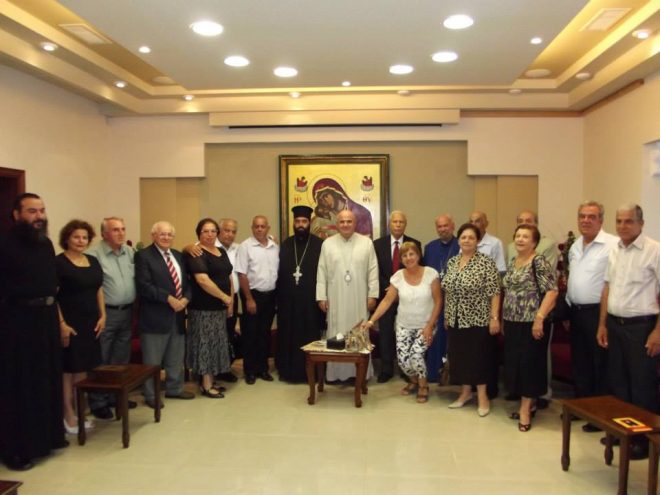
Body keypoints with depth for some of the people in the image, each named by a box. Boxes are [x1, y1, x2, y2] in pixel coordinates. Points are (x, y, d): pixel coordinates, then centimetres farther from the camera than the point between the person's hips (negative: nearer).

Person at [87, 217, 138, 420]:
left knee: (122, 359, 15)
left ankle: (117, 396, 29)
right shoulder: (94, 254, -12)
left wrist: (134, 307, 6)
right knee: (101, 360, 4)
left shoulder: (130, 252, 9)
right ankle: (98, 402, 15)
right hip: (106, 312, -6)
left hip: (127, 311, 6)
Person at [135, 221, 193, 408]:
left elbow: (186, 281, 14)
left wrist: (185, 298, -6)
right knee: (152, 360, 3)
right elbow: (144, 286, -17)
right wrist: (169, 298, -19)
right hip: (155, 316, -7)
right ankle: (151, 395, 17)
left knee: (176, 358, 17)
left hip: (178, 314, 7)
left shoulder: (178, 255, 15)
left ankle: (174, 389, 32)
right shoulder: (143, 255, -7)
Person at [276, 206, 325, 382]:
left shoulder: (319, 244, -1)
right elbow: (279, 271, 6)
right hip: (288, 299, 3)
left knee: (310, 336, 4)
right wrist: (279, 295, 0)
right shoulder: (285, 245, 10)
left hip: (310, 299, -3)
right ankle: (289, 370, 20)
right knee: (288, 335, 9)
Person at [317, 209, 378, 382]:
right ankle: (336, 372, 11)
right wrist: (321, 297, -1)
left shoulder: (366, 242, 2)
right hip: (335, 299, 0)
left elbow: (373, 271, 1)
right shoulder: (328, 243, 4)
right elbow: (322, 272, 3)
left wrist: (372, 295, -3)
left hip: (359, 299, 0)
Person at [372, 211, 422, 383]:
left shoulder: (414, 244, 1)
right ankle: (386, 369, 13)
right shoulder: (378, 243, 4)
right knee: (385, 333, 4)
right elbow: (375, 271, 3)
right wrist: (388, 287, -8)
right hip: (385, 294, 1)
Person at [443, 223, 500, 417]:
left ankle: (482, 396, 16)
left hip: (478, 319, -5)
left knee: (479, 357, 2)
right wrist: (446, 316, 13)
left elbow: (494, 292, -12)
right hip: (456, 320, 6)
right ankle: (465, 392, 27)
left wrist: (494, 317, -16)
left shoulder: (486, 262, -10)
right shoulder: (452, 262, 7)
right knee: (460, 356, 12)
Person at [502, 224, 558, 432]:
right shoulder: (512, 263, 12)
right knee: (514, 363, 12)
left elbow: (552, 291, -18)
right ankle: (524, 405, 26)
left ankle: (526, 409, 11)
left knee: (529, 364, 0)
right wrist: (504, 319, 17)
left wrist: (539, 318, -22)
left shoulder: (539, 262, -11)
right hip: (512, 323, 8)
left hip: (531, 323, -7)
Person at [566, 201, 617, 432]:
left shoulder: (612, 245, -15)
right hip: (576, 311, 8)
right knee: (579, 363, 17)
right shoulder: (575, 246, 12)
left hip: (597, 312, -8)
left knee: (601, 365, 4)